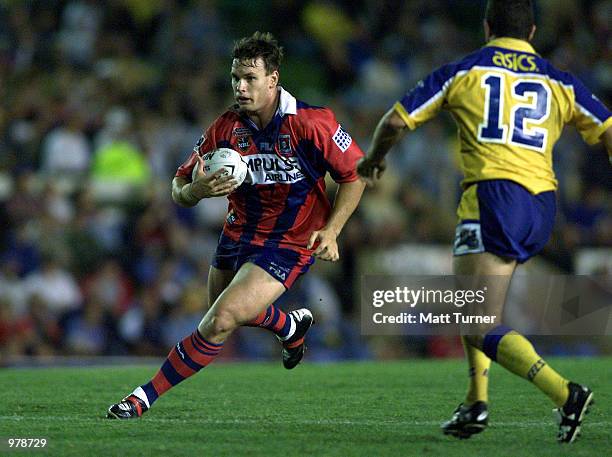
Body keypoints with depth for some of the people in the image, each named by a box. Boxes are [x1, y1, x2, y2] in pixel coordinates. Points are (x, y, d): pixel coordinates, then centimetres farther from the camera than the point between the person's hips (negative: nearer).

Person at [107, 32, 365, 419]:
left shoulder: (310, 123, -20)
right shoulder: (225, 128, -9)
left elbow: (354, 174, -7)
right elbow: (179, 190, -4)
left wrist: (330, 231, -17)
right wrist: (195, 190, -29)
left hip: (290, 245, -6)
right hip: (239, 235, 6)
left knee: (221, 322, -19)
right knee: (230, 311, 25)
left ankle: (147, 396, -8)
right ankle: (292, 326, 57)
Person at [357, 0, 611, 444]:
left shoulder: (462, 73, 8)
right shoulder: (559, 82, 15)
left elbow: (396, 120, 8)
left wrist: (374, 158, 28)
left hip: (493, 195, -5)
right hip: (542, 206, 5)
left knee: (479, 330, -8)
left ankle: (566, 394, -26)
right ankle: (477, 402, 17)